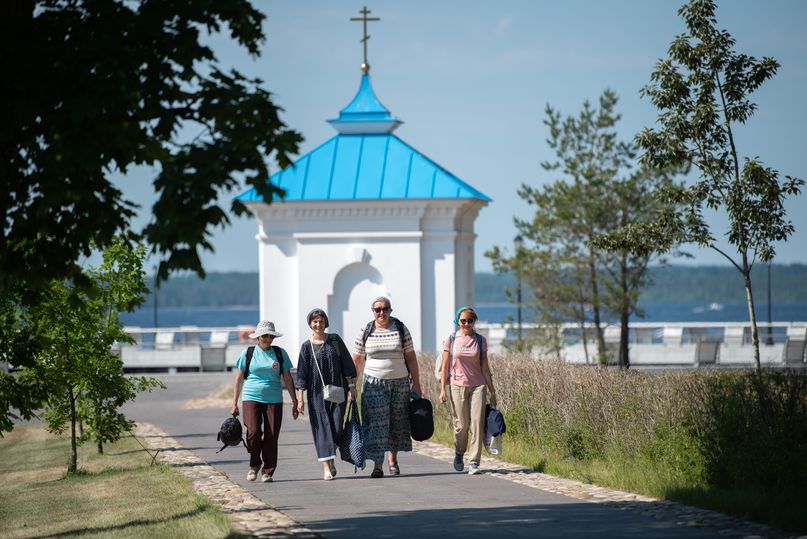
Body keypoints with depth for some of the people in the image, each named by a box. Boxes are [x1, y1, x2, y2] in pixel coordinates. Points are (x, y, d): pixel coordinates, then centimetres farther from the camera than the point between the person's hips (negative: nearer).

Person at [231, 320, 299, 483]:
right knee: (253, 431, -18)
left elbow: (287, 378, 12)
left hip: (274, 400, 1)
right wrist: (234, 403, 5)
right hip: (252, 398, -1)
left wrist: (294, 401, 9)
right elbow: (238, 379, 9)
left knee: (271, 437, -4)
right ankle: (254, 465, 5)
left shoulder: (280, 353, 9)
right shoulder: (248, 353, 5)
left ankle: (267, 471, 7)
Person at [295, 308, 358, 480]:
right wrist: (300, 398, -6)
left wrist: (351, 386, 0)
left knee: (337, 427, -4)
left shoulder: (335, 340, 5)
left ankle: (331, 458, 22)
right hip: (317, 393, -1)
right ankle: (326, 467, -5)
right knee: (322, 428, -5)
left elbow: (347, 363, 6)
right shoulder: (307, 347, 3)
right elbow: (302, 374, 0)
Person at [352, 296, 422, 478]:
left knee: (397, 423, 7)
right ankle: (378, 465, -9)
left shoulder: (400, 329, 1)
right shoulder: (365, 332, 1)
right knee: (375, 423, -8)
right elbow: (356, 361, 5)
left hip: (399, 382, 1)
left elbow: (411, 357, 2)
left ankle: (393, 459, 25)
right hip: (374, 383, -1)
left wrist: (416, 383, -1)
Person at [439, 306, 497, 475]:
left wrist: (491, 391, 6)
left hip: (478, 386, 1)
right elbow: (445, 366, 4)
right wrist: (442, 389, -2)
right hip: (457, 386, -1)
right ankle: (459, 453, 29)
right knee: (461, 425, 0)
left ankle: (474, 463, -8)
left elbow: (484, 366, 7)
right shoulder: (451, 340, 2)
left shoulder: (480, 340, 5)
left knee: (477, 423, -10)